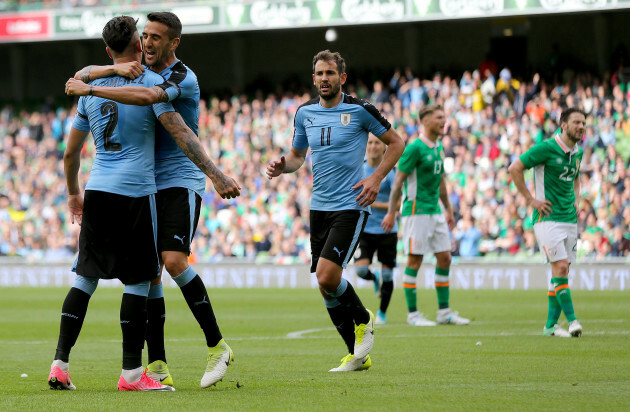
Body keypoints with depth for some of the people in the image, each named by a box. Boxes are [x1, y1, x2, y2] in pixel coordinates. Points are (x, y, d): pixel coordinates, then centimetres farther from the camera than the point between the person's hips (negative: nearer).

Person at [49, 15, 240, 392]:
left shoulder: (91, 88, 13)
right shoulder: (151, 82, -3)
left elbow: (71, 153, 18)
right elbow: (181, 133, -13)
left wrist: (74, 194, 32)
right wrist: (216, 175, -15)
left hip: (97, 191, 5)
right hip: (135, 192, -5)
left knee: (86, 276, 11)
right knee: (138, 280, -1)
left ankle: (60, 366, 6)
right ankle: (132, 373, -2)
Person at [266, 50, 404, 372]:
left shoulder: (359, 110, -6)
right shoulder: (305, 113, 8)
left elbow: (395, 143, 3)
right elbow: (297, 154, 21)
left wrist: (376, 178, -8)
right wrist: (283, 166, -1)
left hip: (350, 206, -6)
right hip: (319, 207, 6)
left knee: (327, 276, -20)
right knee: (325, 284, 5)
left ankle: (363, 320, 9)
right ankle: (357, 355, 17)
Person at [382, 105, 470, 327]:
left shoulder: (439, 148, 13)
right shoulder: (415, 148, -12)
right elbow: (398, 180, -12)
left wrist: (448, 209, 23)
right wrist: (391, 212, -14)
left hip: (435, 211, 8)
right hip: (416, 211, -8)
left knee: (445, 258, 7)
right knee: (415, 260, -4)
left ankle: (444, 312, 13)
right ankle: (412, 314, 2)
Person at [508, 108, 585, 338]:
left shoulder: (578, 152, 11)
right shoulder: (547, 148, -12)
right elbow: (515, 168, -10)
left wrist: (576, 200, 15)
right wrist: (530, 199, -10)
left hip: (570, 219, 7)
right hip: (548, 217, -7)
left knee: (562, 271, 6)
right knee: (560, 267, -15)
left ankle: (551, 324, 11)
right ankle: (572, 320, -16)